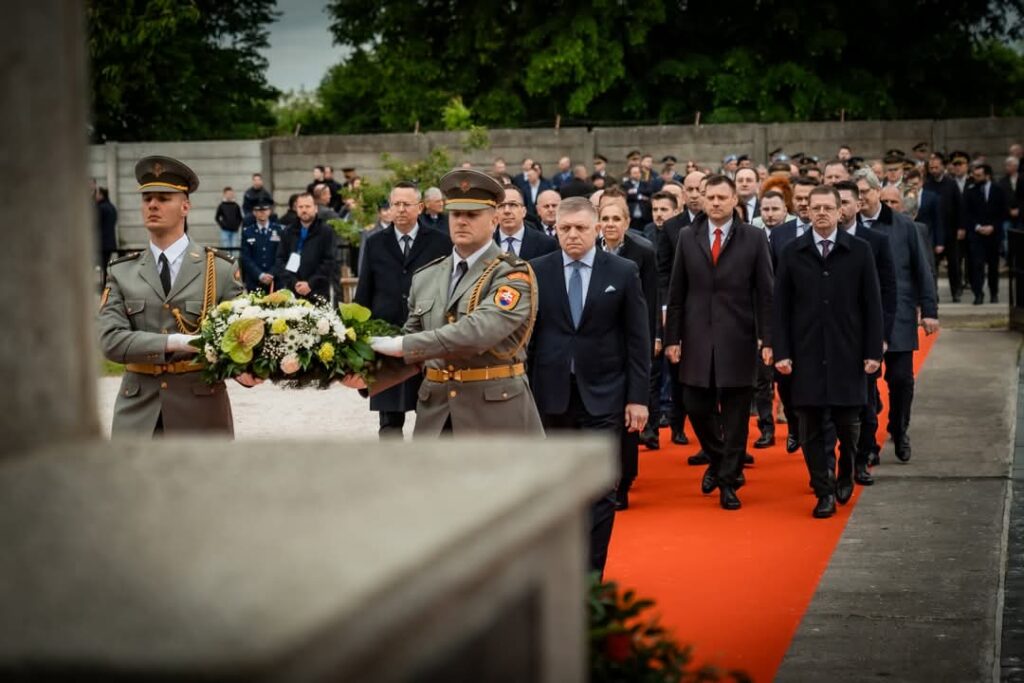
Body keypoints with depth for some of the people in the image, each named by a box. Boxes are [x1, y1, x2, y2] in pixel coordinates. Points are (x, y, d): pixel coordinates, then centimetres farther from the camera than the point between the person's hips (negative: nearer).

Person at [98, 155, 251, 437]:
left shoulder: (219, 268, 3)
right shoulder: (122, 273, 7)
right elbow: (110, 340, -5)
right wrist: (176, 342, -19)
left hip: (201, 410, -1)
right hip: (139, 415, 1)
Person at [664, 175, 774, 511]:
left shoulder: (754, 238, 0)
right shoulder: (688, 237, 6)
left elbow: (765, 292, -1)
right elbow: (676, 292, 7)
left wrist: (767, 339, -7)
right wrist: (672, 337, 2)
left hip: (737, 338, -2)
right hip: (697, 337, 2)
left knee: (735, 412, 2)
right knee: (696, 405, 2)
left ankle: (729, 482, 12)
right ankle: (717, 460, 29)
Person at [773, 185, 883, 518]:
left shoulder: (859, 251, 2)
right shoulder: (792, 253, 3)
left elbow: (872, 305, 2)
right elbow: (781, 307, 3)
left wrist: (873, 351, -4)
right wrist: (782, 352, -4)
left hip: (847, 354, 0)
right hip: (806, 355, 1)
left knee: (848, 423, 4)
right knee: (811, 428, 1)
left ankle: (845, 473, 32)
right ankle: (824, 492, 12)